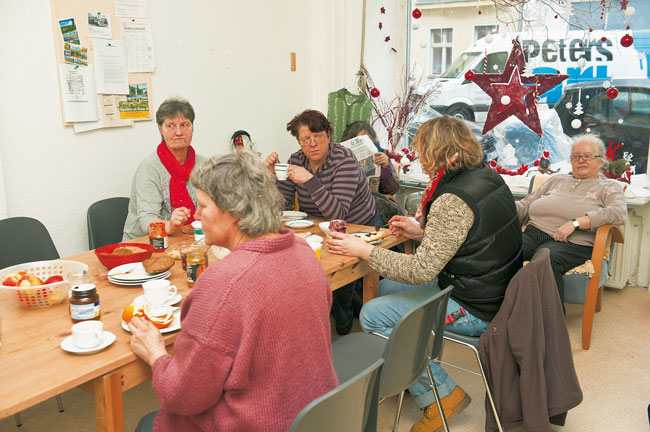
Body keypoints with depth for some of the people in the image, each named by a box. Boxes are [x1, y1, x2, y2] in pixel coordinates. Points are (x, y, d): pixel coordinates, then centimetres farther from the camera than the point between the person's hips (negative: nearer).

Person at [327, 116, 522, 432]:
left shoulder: (453, 199, -26)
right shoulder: (487, 176, 3)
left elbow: (421, 271, -26)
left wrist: (363, 250, -18)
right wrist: (422, 232, 9)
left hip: (474, 310, -10)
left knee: (371, 316, -8)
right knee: (384, 288, 16)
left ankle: (442, 394, 3)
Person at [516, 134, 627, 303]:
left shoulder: (609, 187, 18)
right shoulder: (557, 180, 31)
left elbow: (619, 214, -3)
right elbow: (526, 205, 29)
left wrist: (575, 223, -14)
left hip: (572, 242, -3)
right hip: (533, 233, 4)